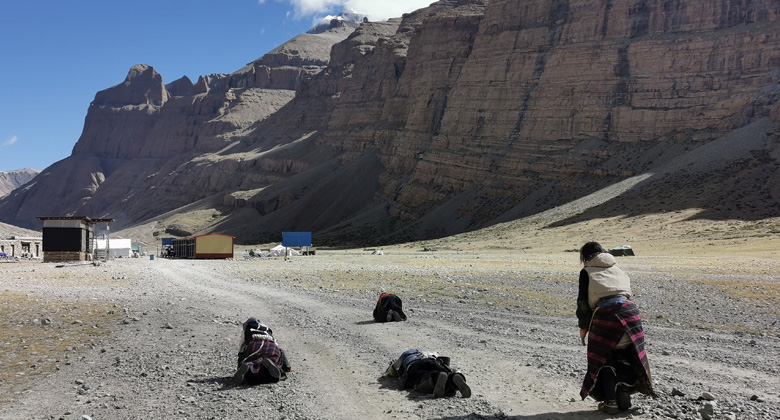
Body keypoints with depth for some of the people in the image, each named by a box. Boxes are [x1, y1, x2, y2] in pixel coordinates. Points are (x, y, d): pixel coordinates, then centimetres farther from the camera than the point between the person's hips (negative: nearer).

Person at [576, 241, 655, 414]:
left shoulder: (587, 272, 8)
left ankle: (611, 401, 10)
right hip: (629, 310, 4)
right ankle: (624, 396, 20)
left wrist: (583, 327, 13)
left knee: (603, 358, 10)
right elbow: (628, 290, 19)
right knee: (626, 355, 20)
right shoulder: (618, 269, 22)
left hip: (605, 315, -4)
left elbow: (583, 301, 6)